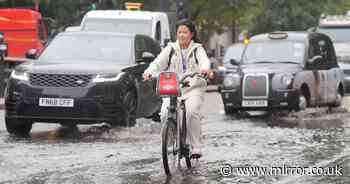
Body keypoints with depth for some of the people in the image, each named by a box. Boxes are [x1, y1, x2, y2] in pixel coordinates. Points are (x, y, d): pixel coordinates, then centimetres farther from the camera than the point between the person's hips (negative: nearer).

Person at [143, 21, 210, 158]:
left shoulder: (197, 49, 11)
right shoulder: (171, 49, 15)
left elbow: (204, 60, -10)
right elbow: (158, 62, 1)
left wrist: (204, 69, -35)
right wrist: (149, 72, -20)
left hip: (193, 87, -2)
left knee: (192, 112, -27)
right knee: (165, 114, -20)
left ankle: (195, 147, -17)